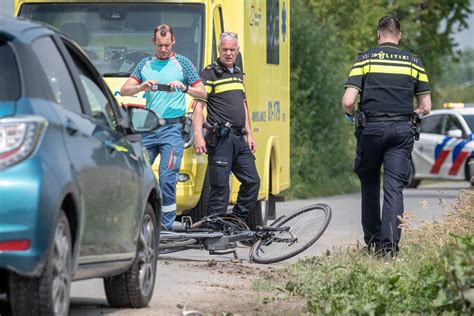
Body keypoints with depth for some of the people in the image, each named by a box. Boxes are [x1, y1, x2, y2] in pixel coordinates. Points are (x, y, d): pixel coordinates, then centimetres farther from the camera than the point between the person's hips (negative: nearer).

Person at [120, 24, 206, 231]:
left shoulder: (182, 63, 7)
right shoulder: (145, 65, 16)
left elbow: (202, 93, 4)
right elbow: (124, 91, 10)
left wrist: (183, 88, -14)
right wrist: (141, 87, -10)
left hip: (172, 128, -4)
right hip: (148, 127, 4)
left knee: (167, 178, -11)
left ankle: (166, 225, -6)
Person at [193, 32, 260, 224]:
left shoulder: (238, 74, 19)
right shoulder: (209, 73, -5)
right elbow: (198, 106, -11)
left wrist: (249, 135, 21)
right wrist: (198, 136, -20)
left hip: (239, 138, 8)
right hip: (220, 139, -8)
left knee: (252, 181, 5)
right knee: (220, 186, -7)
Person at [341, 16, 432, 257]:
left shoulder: (365, 59, 1)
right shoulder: (413, 62, 8)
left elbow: (348, 102, -7)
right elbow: (426, 107, 8)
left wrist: (352, 115, 15)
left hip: (371, 128, -1)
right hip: (402, 129, 1)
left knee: (369, 184, 15)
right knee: (395, 187, -2)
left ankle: (372, 241, 19)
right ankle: (390, 243, -14)